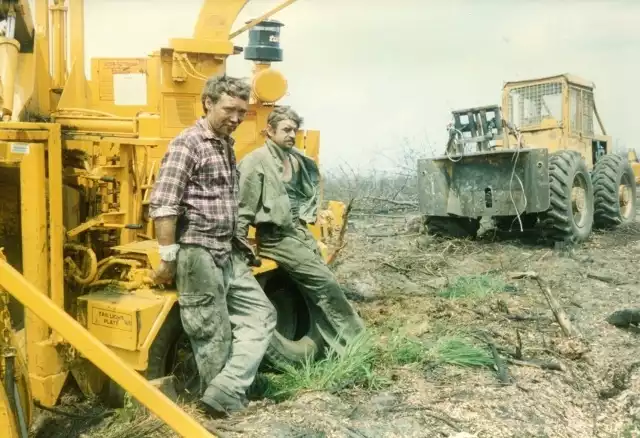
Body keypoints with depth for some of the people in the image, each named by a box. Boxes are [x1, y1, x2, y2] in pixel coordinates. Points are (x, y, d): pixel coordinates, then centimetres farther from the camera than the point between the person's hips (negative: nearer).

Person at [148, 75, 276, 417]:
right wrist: (168, 258, -17)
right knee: (214, 335, 2)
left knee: (260, 314, 7)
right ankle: (223, 406, 19)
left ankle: (223, 395, 3)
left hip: (228, 253, 9)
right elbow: (162, 206, -18)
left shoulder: (227, 146, 14)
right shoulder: (187, 144, -13)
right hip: (198, 254, -9)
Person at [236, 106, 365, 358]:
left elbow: (313, 176, 29)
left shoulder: (296, 159, 8)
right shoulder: (256, 162, -13)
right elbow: (244, 208, -14)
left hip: (299, 231, 8)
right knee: (324, 281, -9)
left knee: (318, 288, 7)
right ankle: (353, 341, 3)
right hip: (276, 237, -8)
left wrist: (309, 214, 21)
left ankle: (338, 345, 18)